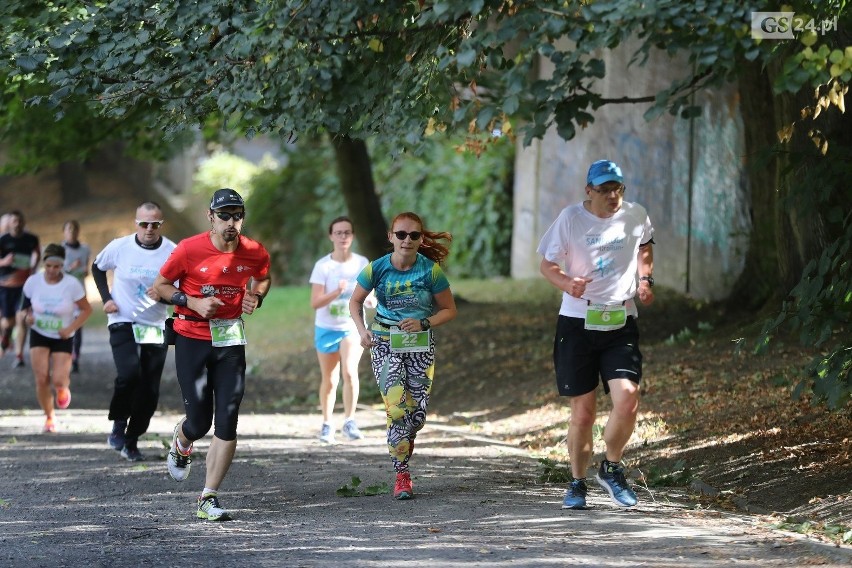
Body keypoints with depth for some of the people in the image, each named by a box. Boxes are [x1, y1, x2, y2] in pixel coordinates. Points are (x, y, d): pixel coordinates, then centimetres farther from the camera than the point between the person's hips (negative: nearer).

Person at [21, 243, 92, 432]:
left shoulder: (71, 284, -15)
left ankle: (63, 388, 28)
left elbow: (86, 310, -6)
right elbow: (26, 304, 8)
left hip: (62, 338, -2)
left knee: (58, 380, -13)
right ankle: (49, 417, 11)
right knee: (41, 379, -10)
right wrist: (28, 315, -14)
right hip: (39, 335, 2)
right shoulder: (33, 282, -9)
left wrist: (70, 328, -17)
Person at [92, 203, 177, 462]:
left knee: (150, 391, 2)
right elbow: (97, 268, 13)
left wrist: (163, 295, -27)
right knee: (129, 373, -25)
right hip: (123, 322, -2)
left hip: (156, 328, 2)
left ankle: (131, 442, 18)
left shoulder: (172, 253, -9)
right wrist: (106, 298, 0)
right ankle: (119, 422, 0)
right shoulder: (120, 247, -7)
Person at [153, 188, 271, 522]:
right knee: (199, 422, -1)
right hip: (191, 338, -2)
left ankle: (209, 499, -2)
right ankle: (181, 442, 39)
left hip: (230, 340, 2)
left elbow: (263, 278, 20)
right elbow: (160, 285, -1)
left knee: (227, 422, -8)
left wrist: (255, 298, -2)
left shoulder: (254, 253, -2)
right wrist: (193, 302, -15)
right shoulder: (190, 250, -11)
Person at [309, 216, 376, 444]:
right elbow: (315, 302, -14)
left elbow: (372, 302, 6)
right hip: (326, 328, 0)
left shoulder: (362, 264, 0)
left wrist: (369, 299, -18)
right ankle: (327, 425, 23)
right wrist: (336, 292, -30)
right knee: (329, 380, 7)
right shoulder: (323, 266, -7)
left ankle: (349, 421, -13)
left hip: (353, 327, 0)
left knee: (349, 371, -22)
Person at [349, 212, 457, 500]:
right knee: (397, 406, -18)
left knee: (418, 412, -1)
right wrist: (362, 331, -8)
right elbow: (355, 302, 8)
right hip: (385, 343, -1)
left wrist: (424, 323, -15)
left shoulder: (431, 270, -8)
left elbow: (449, 309, 2)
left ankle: (402, 445, 36)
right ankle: (402, 476, -10)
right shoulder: (377, 269, -7)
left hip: (420, 345, 1)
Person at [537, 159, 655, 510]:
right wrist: (567, 283, -19)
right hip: (577, 323, -1)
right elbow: (547, 264, 2)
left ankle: (611, 468, 7)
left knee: (627, 399, -17)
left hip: (621, 324, 1)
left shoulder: (636, 216, 2)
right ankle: (577, 484, 20)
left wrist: (645, 278, 7)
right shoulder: (571, 218, -5)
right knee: (582, 413, 1)